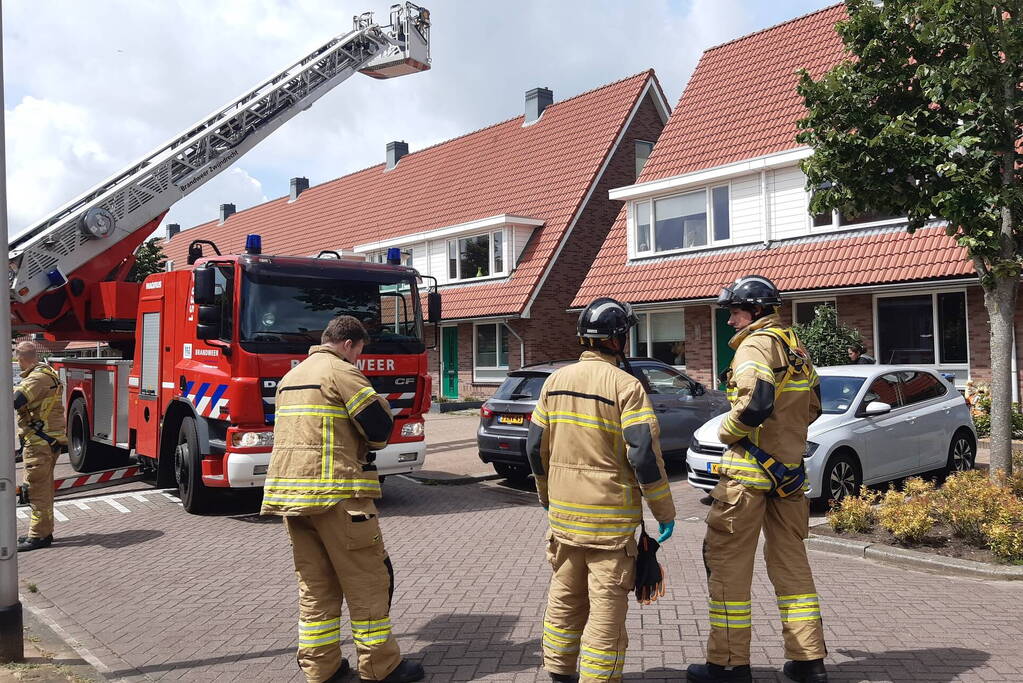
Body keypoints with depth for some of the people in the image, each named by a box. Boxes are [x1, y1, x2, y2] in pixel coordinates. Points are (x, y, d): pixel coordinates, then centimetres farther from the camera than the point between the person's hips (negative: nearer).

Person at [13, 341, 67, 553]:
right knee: (44, 487, 16)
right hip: (49, 440, 10)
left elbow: (13, 402, -26)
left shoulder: (37, 378, -17)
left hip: (40, 443, -10)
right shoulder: (48, 373, 15)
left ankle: (38, 535, 0)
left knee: (38, 488, -4)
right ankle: (44, 531, 25)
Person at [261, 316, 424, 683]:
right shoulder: (341, 371, -7)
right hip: (334, 491, -8)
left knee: (314, 583, 13)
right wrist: (379, 401, 11)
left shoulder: (290, 377, 19)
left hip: (288, 490, 8)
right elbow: (379, 425, -11)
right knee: (366, 580, 1)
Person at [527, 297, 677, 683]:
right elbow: (644, 455, -17)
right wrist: (665, 512, -6)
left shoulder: (556, 381, 5)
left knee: (564, 596, 19)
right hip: (611, 518, -6)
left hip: (563, 513, 6)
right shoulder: (626, 386, -13)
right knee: (607, 604, 4)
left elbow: (536, 446, 9)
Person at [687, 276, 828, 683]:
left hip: (751, 468, -8)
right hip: (789, 471, 9)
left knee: (728, 561, 1)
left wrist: (727, 431, -12)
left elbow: (755, 402, -27)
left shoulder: (756, 344, -12)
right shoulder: (795, 346, 15)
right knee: (790, 561, 15)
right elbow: (812, 408, 21)